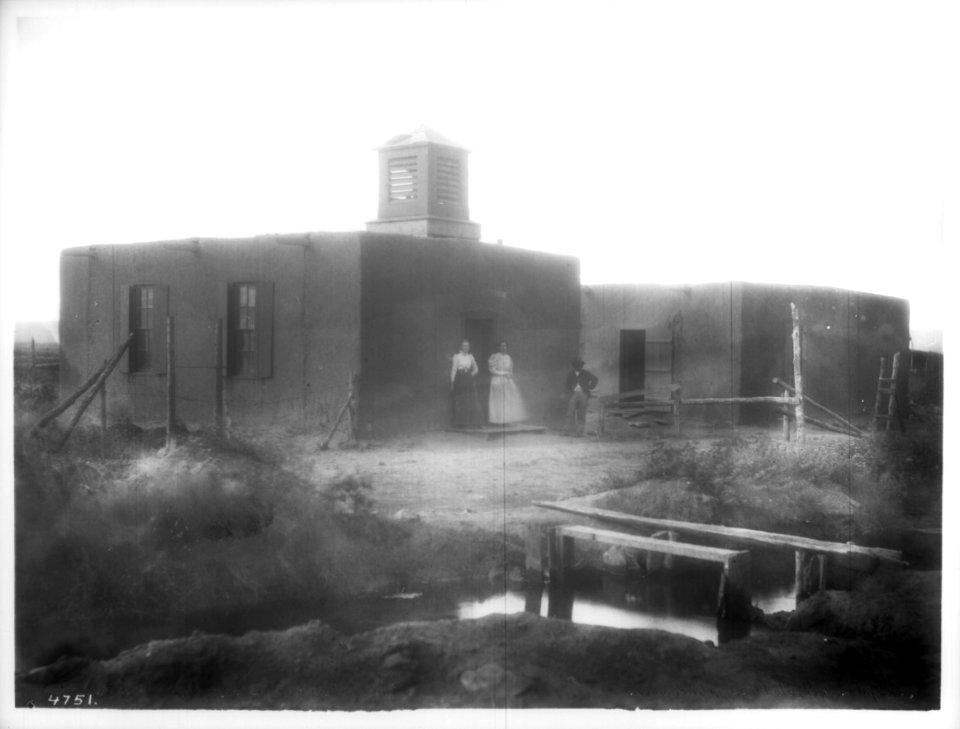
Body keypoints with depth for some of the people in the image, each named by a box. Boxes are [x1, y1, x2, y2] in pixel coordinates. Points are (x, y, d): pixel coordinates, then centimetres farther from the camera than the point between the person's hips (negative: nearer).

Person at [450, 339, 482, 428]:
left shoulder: (470, 356, 12)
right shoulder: (456, 356, -1)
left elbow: (476, 369, 20)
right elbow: (454, 369, -3)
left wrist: (472, 374, 2)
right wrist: (452, 382, -6)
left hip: (469, 380, 4)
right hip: (460, 380, -4)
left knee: (471, 402, -1)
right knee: (460, 402, -3)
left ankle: (471, 423, 2)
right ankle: (460, 423, 1)